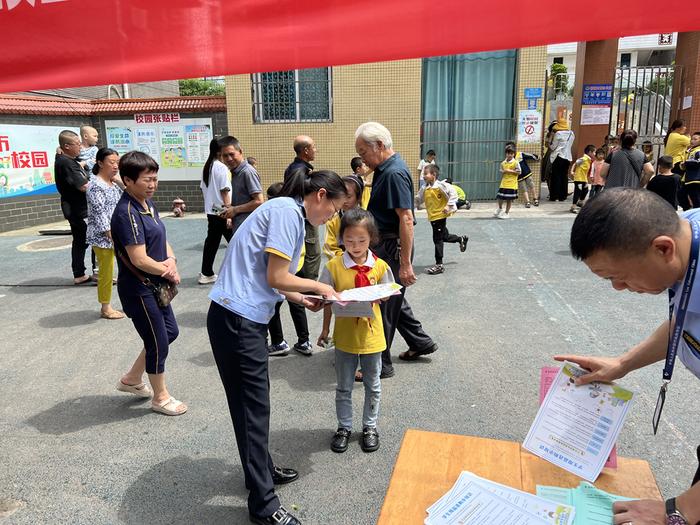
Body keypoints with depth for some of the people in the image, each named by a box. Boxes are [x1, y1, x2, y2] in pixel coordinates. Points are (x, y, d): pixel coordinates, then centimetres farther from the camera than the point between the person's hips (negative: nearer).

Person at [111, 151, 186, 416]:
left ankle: (132, 379, 37)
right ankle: (161, 397, 26)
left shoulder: (148, 204, 5)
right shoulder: (127, 213, -23)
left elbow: (161, 240, 12)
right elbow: (139, 259, -26)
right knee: (158, 342, 5)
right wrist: (170, 274, -13)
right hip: (138, 288, -9)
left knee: (170, 332, 20)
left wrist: (171, 260, -9)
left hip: (155, 285, 9)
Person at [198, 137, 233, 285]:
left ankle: (206, 274, 14)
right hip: (222, 212, -8)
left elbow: (203, 189, 14)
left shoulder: (206, 167, 9)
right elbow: (225, 192, -17)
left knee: (211, 242, 11)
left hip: (211, 211, 8)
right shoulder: (222, 167, -14)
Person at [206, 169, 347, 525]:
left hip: (243, 317, 10)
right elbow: (276, 278, -18)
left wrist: (303, 300, 13)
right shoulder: (288, 211, -14)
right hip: (237, 319, -10)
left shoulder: (287, 212, 16)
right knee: (254, 406, -1)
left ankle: (261, 470, 38)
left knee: (253, 401, 20)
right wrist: (316, 286, -2)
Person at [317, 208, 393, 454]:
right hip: (344, 335, 0)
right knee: (343, 386, 15)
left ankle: (370, 426, 33)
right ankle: (344, 427, 32)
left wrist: (374, 297, -18)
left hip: (371, 335, 1)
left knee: (373, 385, 15)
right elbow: (328, 301, -2)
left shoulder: (380, 266, -8)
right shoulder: (333, 266, -10)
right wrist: (325, 328, 3)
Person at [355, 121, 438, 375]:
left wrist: (405, 264, -26)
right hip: (384, 244, 10)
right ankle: (420, 342, 37)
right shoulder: (385, 169, 11)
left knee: (383, 304, 0)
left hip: (391, 248, -10)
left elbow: (406, 219, -25)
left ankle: (380, 364, 15)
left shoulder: (394, 173, -20)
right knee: (393, 297, 22)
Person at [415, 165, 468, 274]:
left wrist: (449, 206, -19)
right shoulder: (424, 188, 6)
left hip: (440, 216, -8)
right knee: (444, 236, 21)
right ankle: (461, 239, 50)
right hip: (432, 217, 8)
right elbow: (419, 199, 14)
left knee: (438, 240, -5)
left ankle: (439, 265, 3)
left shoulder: (440, 185, -15)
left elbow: (453, 192, -16)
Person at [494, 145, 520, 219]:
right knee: (499, 198, 5)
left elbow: (519, 172, -7)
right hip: (503, 183, 4)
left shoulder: (516, 163, -6)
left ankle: (507, 213, 15)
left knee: (509, 199, 2)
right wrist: (503, 171, -3)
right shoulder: (503, 163, 8)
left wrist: (510, 171, -16)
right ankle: (500, 208, 34)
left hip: (511, 184, -4)